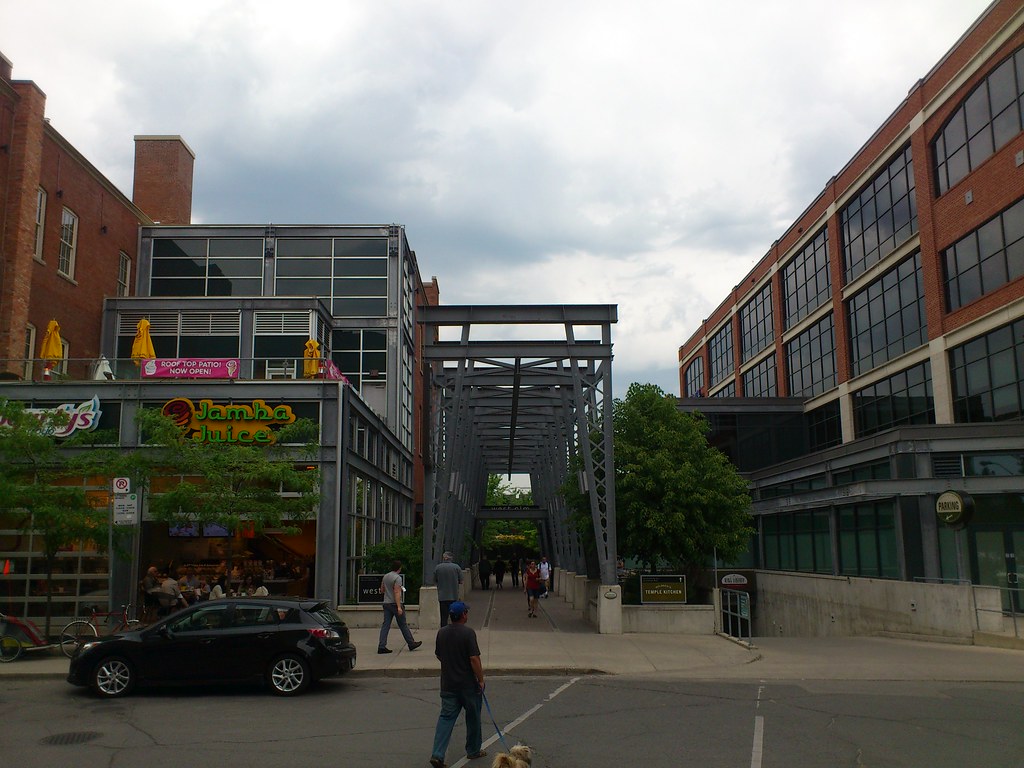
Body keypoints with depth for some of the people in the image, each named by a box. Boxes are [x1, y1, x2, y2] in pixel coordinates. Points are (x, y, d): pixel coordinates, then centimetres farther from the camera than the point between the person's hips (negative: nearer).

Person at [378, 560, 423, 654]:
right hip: (395, 603, -7)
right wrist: (399, 607, -23)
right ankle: (411, 643, 14)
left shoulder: (385, 576, 11)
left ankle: (381, 646, -4)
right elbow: (397, 593, -20)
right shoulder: (397, 578, -13)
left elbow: (382, 590, 19)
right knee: (403, 625, 3)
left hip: (386, 603, 7)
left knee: (385, 625, 3)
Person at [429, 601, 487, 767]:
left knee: (446, 717, 5)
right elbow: (474, 659, -19)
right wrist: (481, 679, -9)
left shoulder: (441, 632, 1)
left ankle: (437, 754, -7)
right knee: (473, 717, 14)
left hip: (448, 683, 4)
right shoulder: (468, 633, -17)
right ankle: (473, 751, 28)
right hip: (468, 684, -4)